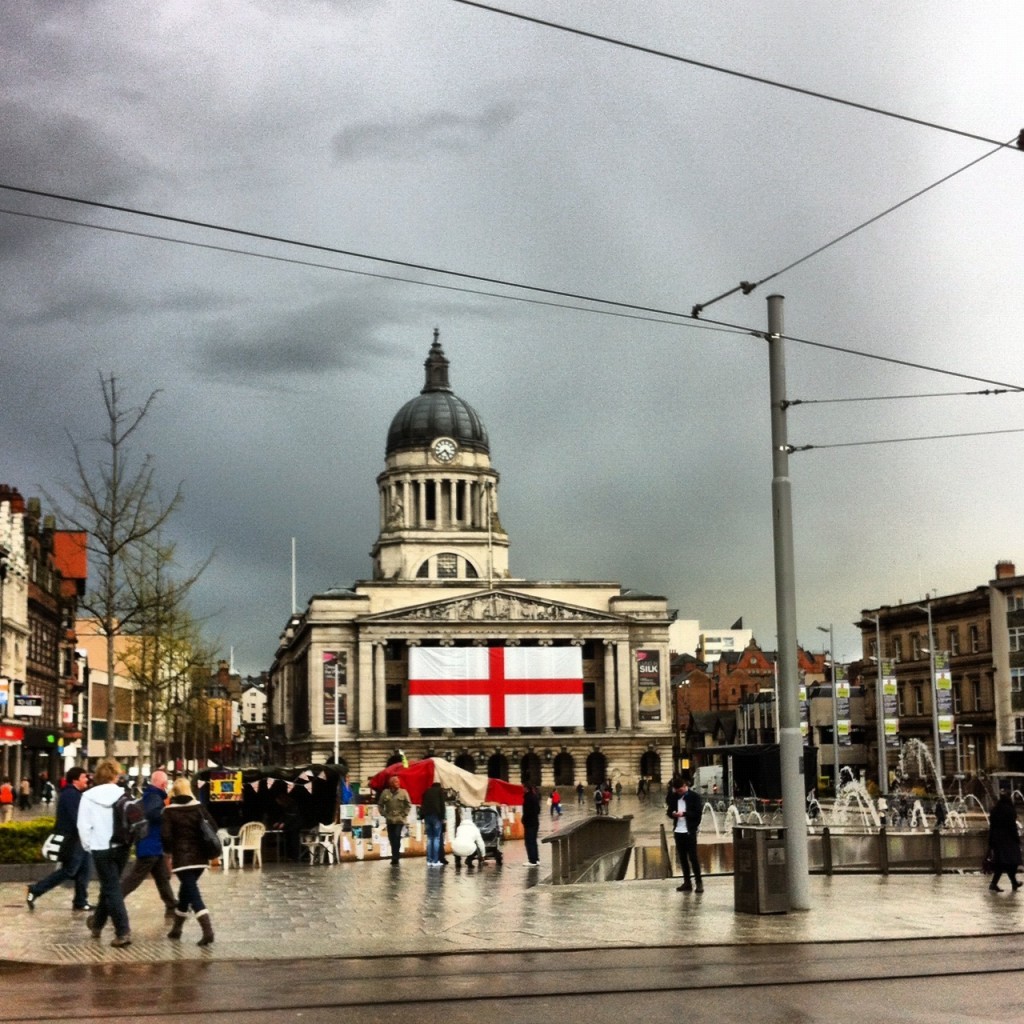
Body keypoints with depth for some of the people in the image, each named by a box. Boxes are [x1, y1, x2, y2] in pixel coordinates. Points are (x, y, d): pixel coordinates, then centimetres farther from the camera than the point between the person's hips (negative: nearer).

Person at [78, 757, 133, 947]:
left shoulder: (89, 796, -7)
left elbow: (83, 826, -6)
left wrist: (88, 846, 6)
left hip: (101, 848, -3)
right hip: (122, 846, 3)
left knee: (112, 889, 1)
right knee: (109, 885, 21)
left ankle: (123, 932, -8)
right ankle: (97, 923, 39)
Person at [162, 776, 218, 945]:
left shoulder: (169, 811, -5)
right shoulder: (199, 807, 4)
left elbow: (165, 836, -13)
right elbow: (213, 827, 0)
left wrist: (169, 852, 4)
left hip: (182, 857, -4)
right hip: (200, 856, 4)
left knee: (193, 894, -8)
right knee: (186, 889, 21)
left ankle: (208, 931, -23)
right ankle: (176, 928, 31)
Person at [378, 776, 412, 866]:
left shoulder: (403, 792, 0)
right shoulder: (385, 793, 3)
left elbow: (408, 805, 1)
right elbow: (380, 805, 8)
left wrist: (404, 815, -5)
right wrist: (384, 814, 0)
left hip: (399, 820, -2)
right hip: (389, 820, 2)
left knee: (397, 838, -13)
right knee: (391, 839, 7)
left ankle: (395, 859, -11)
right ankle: (394, 858, 19)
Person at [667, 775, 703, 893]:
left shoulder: (694, 796, -6)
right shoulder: (673, 796, 8)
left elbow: (698, 813, -9)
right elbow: (669, 811, 13)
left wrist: (684, 813, -19)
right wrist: (672, 813, -9)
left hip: (690, 831, -5)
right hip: (678, 831, 5)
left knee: (693, 857, -4)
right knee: (682, 858, 8)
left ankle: (699, 882, 2)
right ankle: (687, 883, 15)